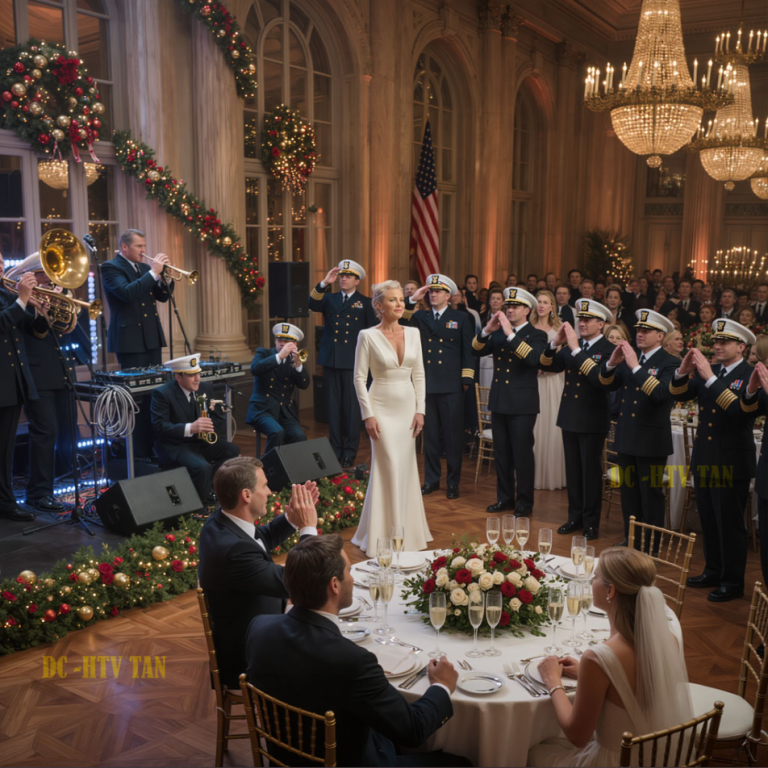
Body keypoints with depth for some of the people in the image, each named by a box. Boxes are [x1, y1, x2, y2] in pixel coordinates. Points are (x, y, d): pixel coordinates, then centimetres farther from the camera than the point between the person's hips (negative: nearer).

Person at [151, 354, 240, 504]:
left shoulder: (205, 388, 6)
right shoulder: (162, 393, -12)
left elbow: (219, 419, 9)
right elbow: (159, 426, -22)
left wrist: (209, 425, -15)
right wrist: (190, 428, -36)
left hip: (202, 441, 7)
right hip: (175, 446, -7)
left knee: (233, 451, -16)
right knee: (202, 467, -33)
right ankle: (204, 504, -8)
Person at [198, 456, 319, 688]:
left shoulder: (220, 522, -7)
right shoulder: (233, 549, -35)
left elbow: (263, 540, 14)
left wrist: (293, 517, -2)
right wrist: (308, 528, -22)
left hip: (244, 637, 9)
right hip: (245, 663, -8)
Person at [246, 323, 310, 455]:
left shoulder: (294, 360, 12)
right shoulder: (264, 353, 4)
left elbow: (304, 385, -1)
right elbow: (255, 368, -18)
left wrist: (298, 363, -16)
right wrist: (279, 356, -24)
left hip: (286, 411, 3)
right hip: (263, 409, -3)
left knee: (300, 437, -24)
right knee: (277, 432, -31)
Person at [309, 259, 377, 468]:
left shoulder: (364, 303, 4)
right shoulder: (330, 299, 12)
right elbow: (312, 305, -8)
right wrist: (324, 284, -20)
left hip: (353, 362, -3)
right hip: (331, 360, 3)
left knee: (352, 407, 0)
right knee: (333, 407, 8)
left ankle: (350, 453, 9)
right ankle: (335, 450, 17)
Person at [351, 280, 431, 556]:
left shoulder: (413, 333, 5)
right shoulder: (368, 336, -8)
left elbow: (419, 375, 8)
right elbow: (359, 378, -7)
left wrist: (420, 409, 2)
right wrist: (368, 415, -12)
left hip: (408, 407, 4)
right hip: (382, 408, -4)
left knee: (406, 468, 9)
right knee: (389, 468, -4)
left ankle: (407, 531, 21)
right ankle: (384, 535, 9)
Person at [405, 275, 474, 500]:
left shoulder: (461, 318, 3)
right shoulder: (421, 316, 12)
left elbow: (468, 350, 1)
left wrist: (466, 380, -5)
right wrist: (413, 299, -9)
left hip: (451, 386, -3)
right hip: (426, 384, 3)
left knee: (453, 436, 2)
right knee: (430, 435, 10)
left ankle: (453, 482, 13)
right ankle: (431, 479, 21)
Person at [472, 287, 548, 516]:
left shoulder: (537, 335, -4)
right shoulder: (498, 333, 11)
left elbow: (534, 358, -23)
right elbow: (477, 351, 2)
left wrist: (510, 334, -26)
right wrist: (487, 330, -13)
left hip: (522, 405, -5)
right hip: (499, 402, 6)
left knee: (522, 454, 1)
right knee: (501, 454, 12)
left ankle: (524, 503, 12)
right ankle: (505, 498, 24)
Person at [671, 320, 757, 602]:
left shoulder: (750, 376, -11)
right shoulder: (707, 370, 8)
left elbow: (739, 409, -27)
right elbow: (679, 395, 2)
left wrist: (710, 378, -30)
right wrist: (682, 372, -16)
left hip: (732, 461, -6)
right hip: (704, 458, 6)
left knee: (730, 523, 2)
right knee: (708, 521, 16)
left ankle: (733, 582, 14)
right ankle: (713, 571, 30)